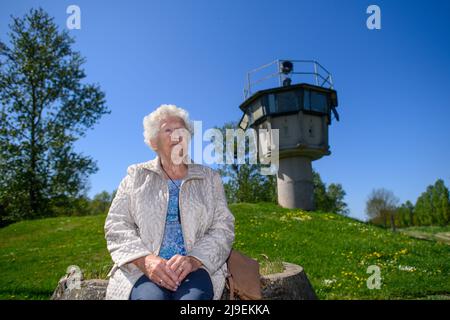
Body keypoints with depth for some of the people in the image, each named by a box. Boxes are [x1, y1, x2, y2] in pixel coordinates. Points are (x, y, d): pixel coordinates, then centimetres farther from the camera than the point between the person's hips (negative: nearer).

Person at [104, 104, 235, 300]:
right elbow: (116, 225, 5)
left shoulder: (210, 178, 13)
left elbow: (223, 229, 4)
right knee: (150, 295, -33)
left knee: (194, 295, -32)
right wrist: (146, 260, -15)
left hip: (196, 267, 0)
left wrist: (193, 260, -15)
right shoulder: (136, 175, 13)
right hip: (142, 269, 0)